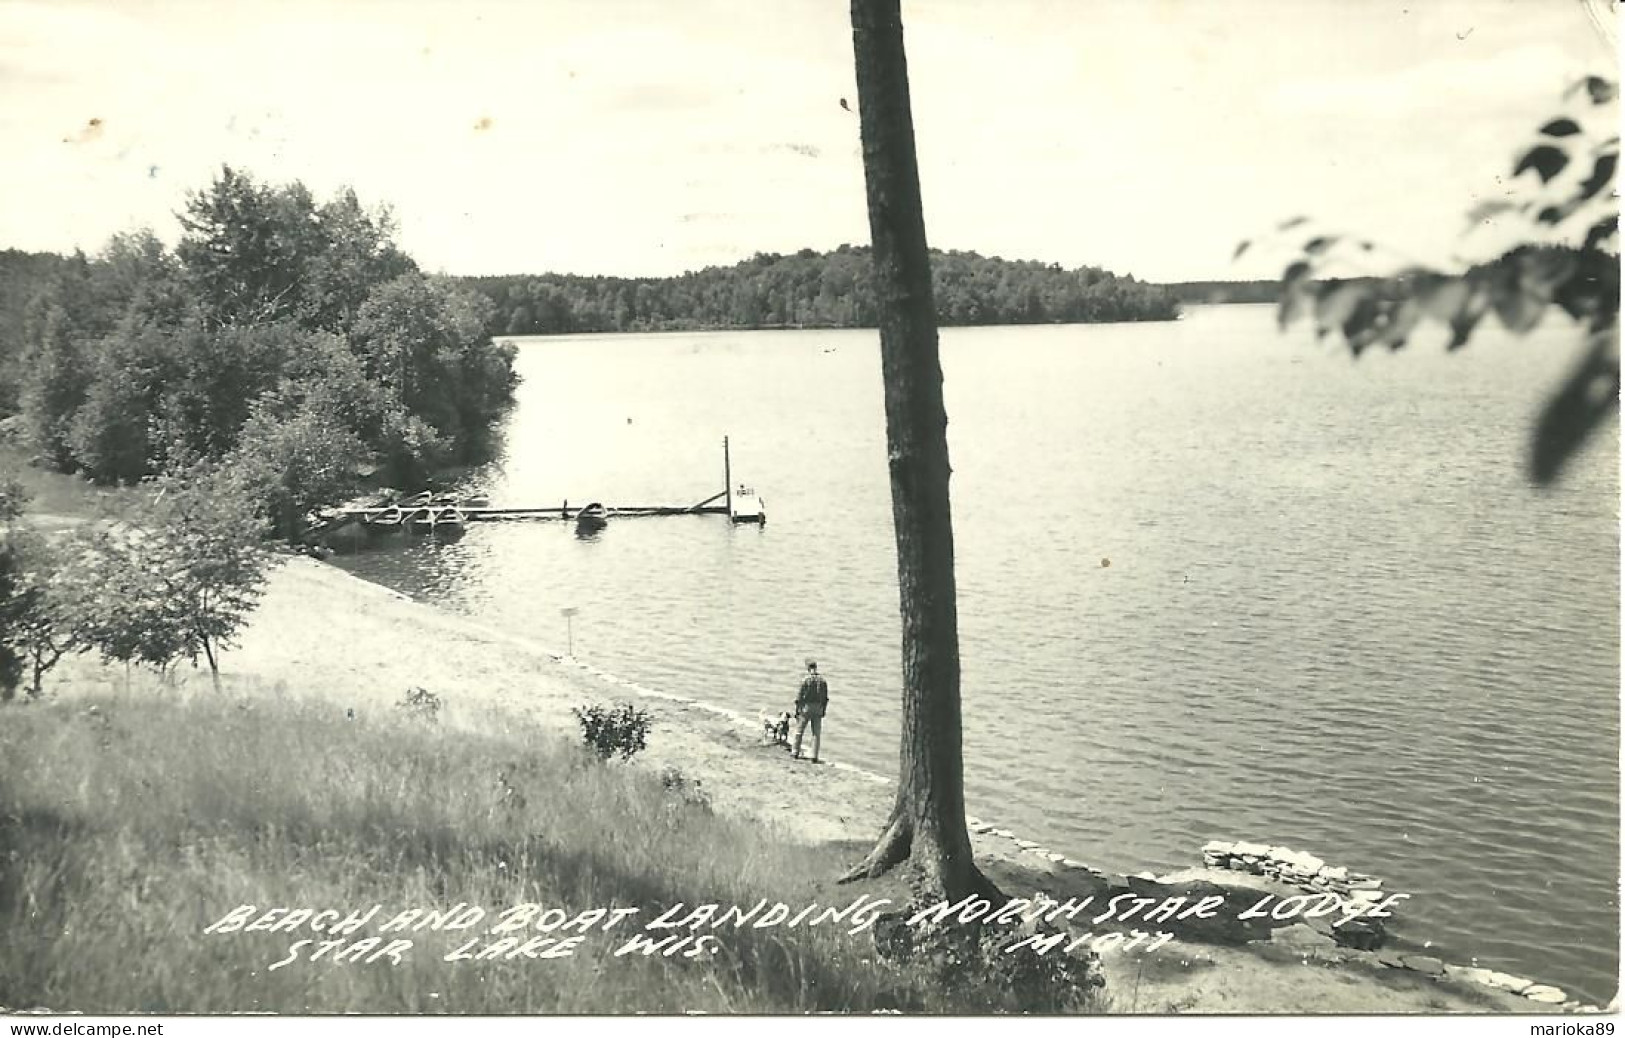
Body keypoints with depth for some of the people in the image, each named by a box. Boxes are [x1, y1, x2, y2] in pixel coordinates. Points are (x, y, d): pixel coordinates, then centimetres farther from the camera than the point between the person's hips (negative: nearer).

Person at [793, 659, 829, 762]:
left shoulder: (805, 680, -9)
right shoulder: (823, 680, 2)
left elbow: (800, 696, -8)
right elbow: (826, 698, 4)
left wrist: (797, 710, -2)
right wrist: (823, 710, 12)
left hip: (806, 708, -3)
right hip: (818, 709, 3)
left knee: (799, 731, 12)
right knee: (816, 734, 5)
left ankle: (796, 752, 15)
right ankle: (814, 757, 0)